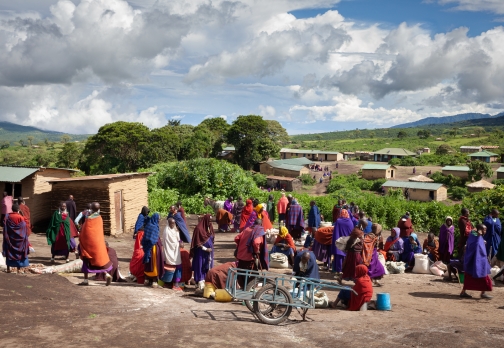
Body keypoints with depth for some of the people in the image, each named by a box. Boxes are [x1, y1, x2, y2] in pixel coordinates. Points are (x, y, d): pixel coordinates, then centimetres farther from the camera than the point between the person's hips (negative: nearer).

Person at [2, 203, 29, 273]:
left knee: (9, 252, 12)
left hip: (9, 238, 2)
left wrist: (6, 237, 10)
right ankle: (18, 269, 6)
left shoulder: (7, 216, -4)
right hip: (19, 238, -2)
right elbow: (24, 229, -9)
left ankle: (8, 268, 13)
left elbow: (5, 229, 1)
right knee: (19, 252, 6)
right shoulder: (21, 218, -12)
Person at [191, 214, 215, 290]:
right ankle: (200, 283, 2)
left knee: (208, 267, 9)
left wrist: (211, 248, 8)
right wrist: (205, 249, -17)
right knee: (200, 267, -2)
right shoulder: (199, 228, -14)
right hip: (201, 252, -7)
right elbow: (197, 243, -14)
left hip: (209, 252, 7)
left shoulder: (210, 228, 8)